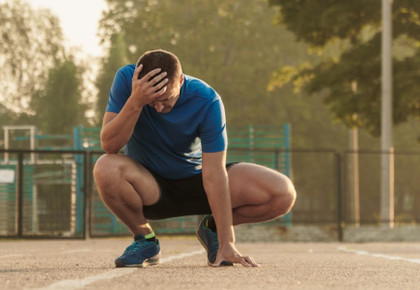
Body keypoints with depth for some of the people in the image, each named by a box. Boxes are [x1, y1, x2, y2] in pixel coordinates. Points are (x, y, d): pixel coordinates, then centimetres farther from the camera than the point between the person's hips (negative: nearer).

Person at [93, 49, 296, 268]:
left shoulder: (207, 101, -25)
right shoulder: (127, 79, -22)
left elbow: (214, 174, -26)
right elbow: (109, 145, -29)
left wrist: (226, 244, -29)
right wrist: (135, 102, -44)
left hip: (195, 178, 0)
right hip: (150, 189, 0)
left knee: (283, 194, -20)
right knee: (106, 169, -36)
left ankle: (212, 227, 9)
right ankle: (144, 238, -7)